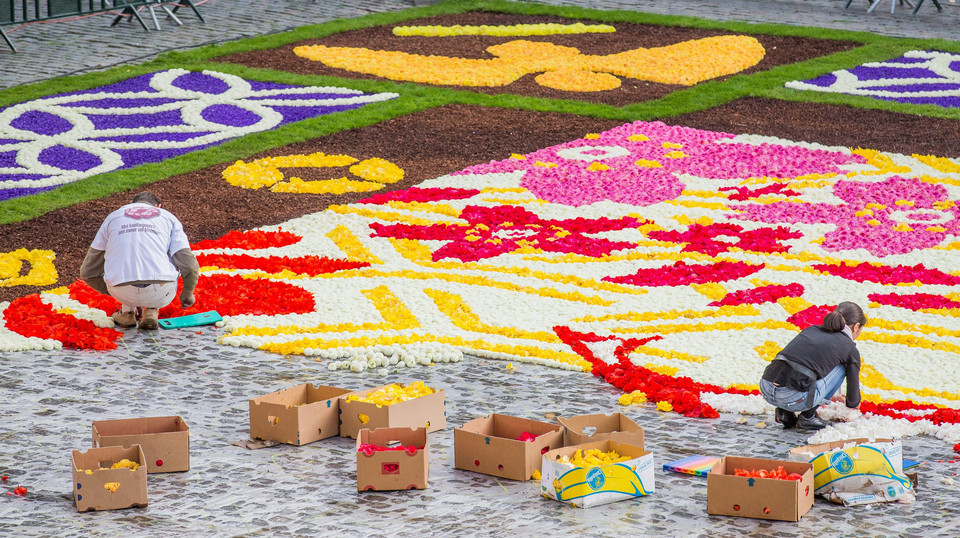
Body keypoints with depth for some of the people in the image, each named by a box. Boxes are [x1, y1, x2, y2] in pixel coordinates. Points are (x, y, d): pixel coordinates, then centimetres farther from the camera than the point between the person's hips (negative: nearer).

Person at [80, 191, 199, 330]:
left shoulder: (113, 216, 24)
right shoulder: (169, 217, 20)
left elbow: (87, 272, 24)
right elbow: (189, 266, 7)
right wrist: (188, 293, 27)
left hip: (123, 293, 2)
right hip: (161, 295, -2)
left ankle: (127, 311, 20)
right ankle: (151, 311, 12)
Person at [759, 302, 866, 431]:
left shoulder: (811, 330, 27)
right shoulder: (850, 348, 11)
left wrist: (828, 396, 60)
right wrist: (853, 403, 49)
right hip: (793, 397, -6)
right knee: (840, 369, 17)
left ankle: (785, 412, 19)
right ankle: (807, 417, 12)